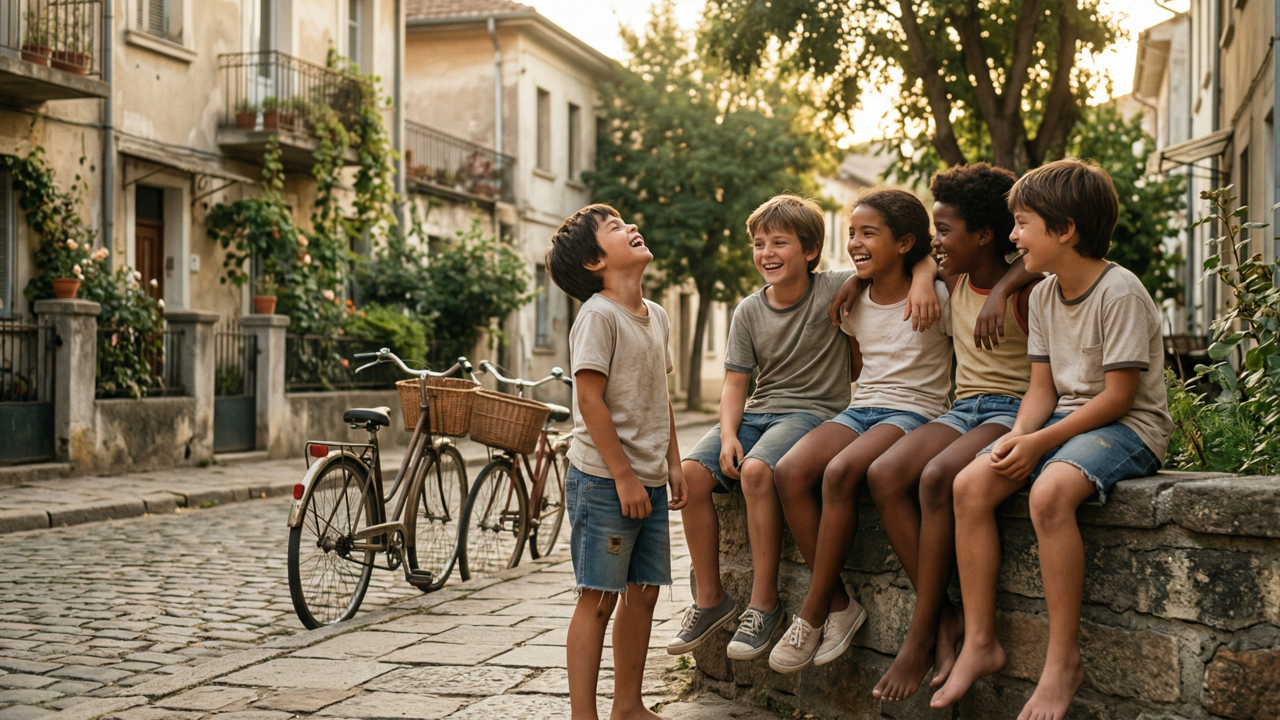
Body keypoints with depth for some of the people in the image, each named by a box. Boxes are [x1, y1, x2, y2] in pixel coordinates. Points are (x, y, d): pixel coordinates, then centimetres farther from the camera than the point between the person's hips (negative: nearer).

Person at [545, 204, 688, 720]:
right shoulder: (598, 315, -13)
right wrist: (623, 476, -18)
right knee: (599, 598, -3)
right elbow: (589, 398, -17)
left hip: (648, 481, 8)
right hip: (604, 481, -8)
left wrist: (672, 463, 15)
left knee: (643, 593, 12)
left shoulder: (655, 316, 12)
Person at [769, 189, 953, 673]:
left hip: (915, 413, -6)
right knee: (791, 470, -25)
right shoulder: (856, 304, 15)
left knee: (839, 472, -35)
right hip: (861, 409, 6)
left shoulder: (937, 297, -2)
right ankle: (838, 605, -18)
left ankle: (812, 615, -23)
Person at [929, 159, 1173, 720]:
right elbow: (1042, 387, 9)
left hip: (1128, 427, -8)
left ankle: (1063, 660, -24)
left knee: (1049, 493, -36)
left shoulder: (1120, 291, -15)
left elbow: (1118, 397, -18)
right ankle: (980, 643, -8)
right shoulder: (1043, 295, 9)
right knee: (970, 484, -14)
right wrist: (1018, 437, -11)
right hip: (1063, 420, 8)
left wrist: (1041, 442, -20)